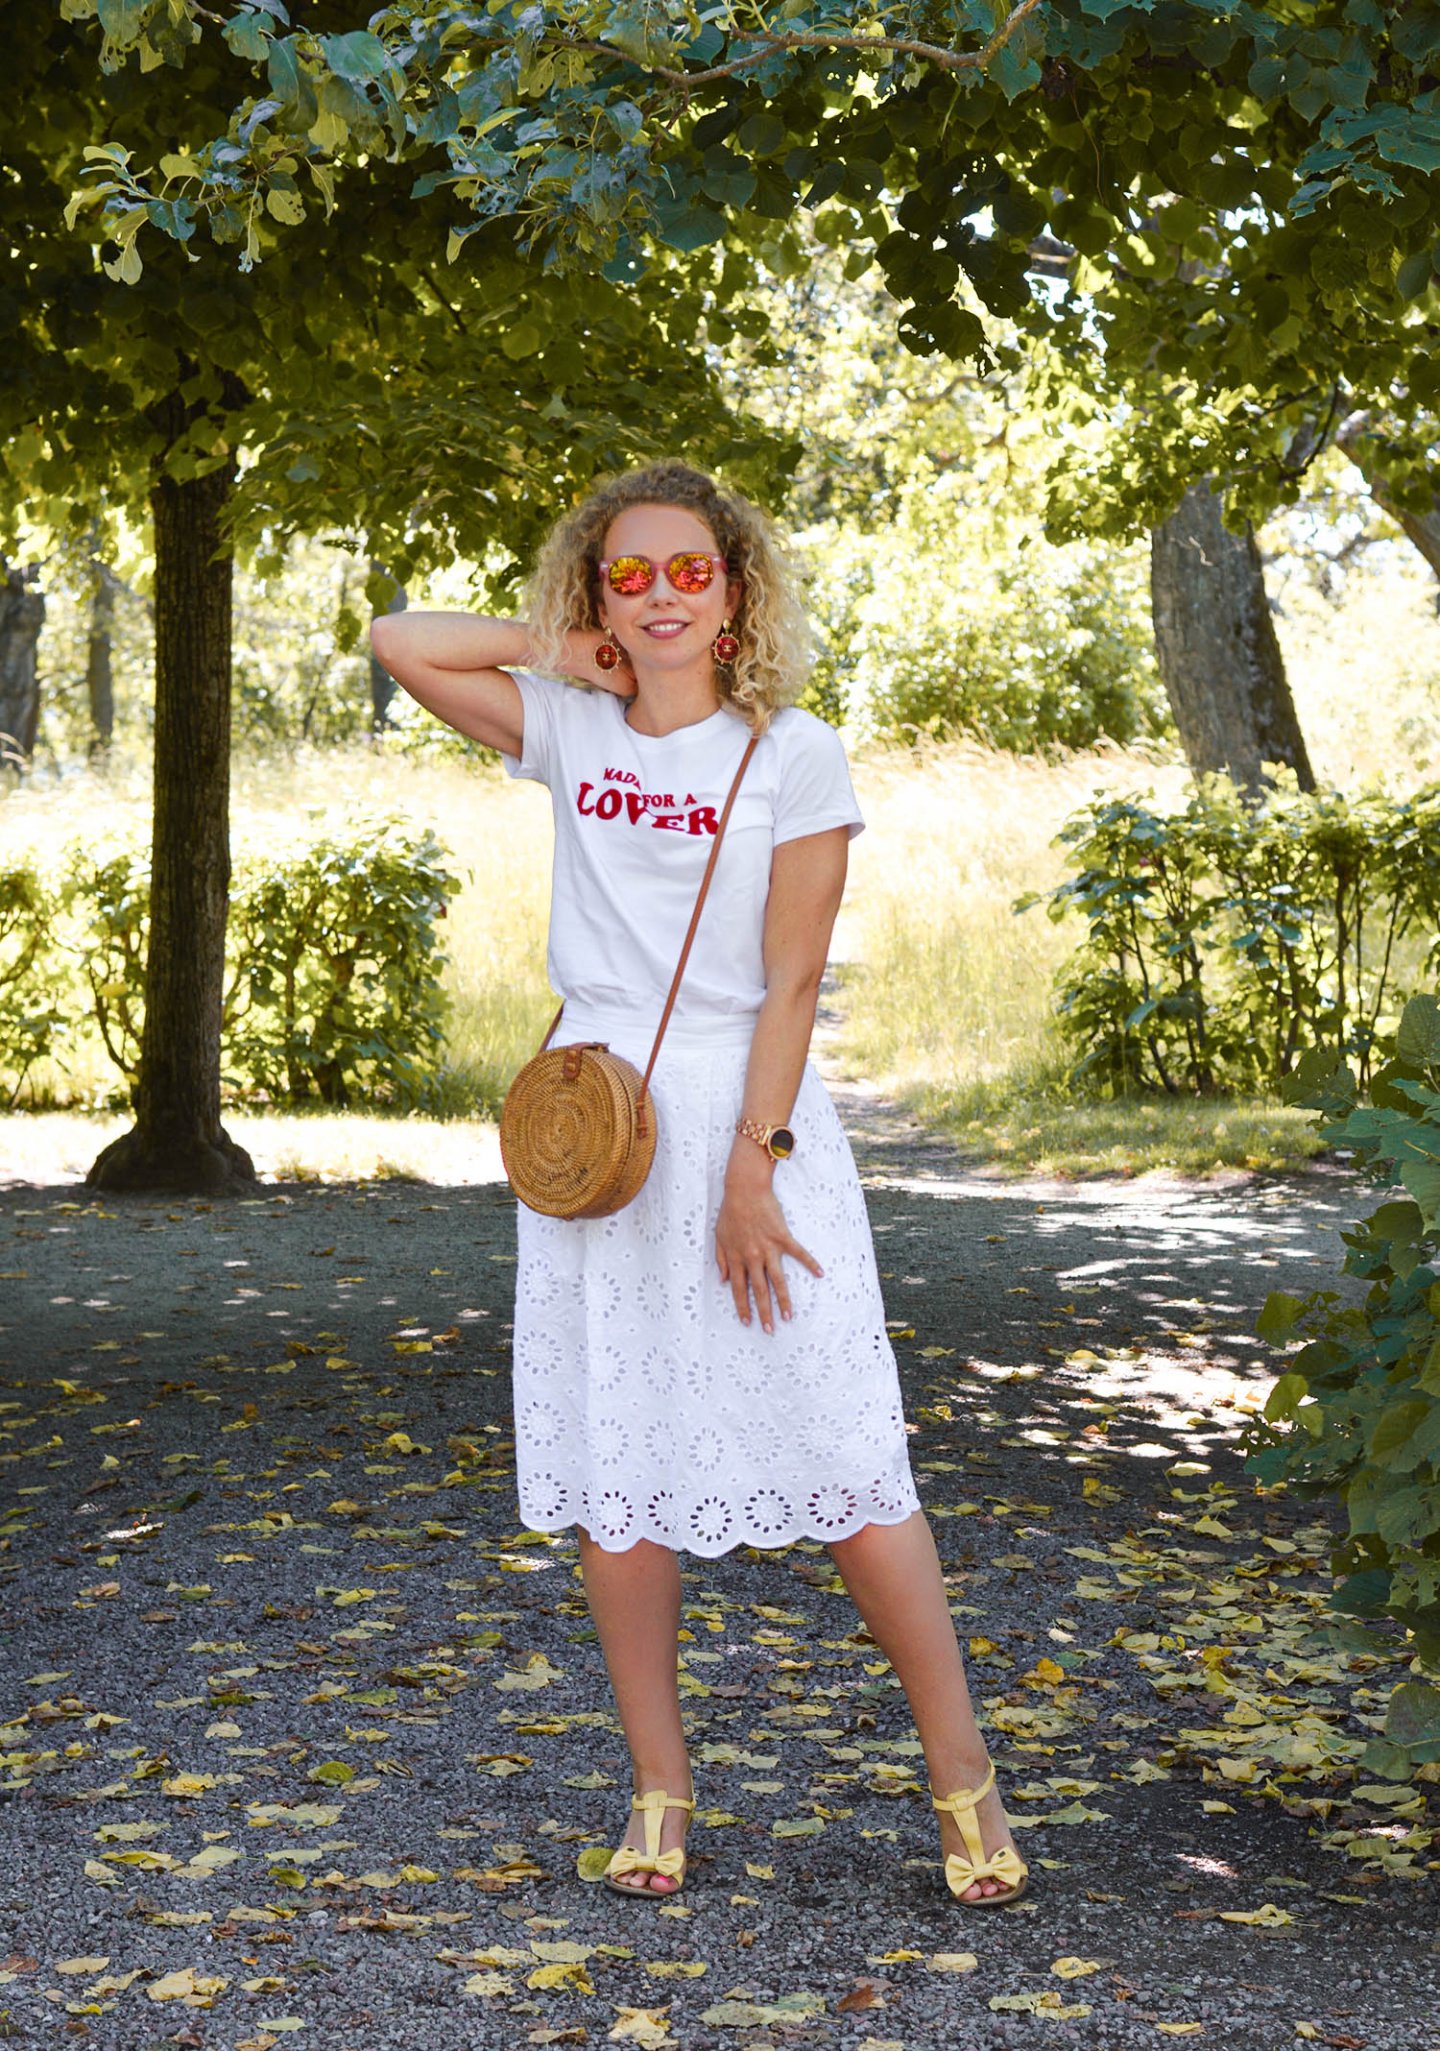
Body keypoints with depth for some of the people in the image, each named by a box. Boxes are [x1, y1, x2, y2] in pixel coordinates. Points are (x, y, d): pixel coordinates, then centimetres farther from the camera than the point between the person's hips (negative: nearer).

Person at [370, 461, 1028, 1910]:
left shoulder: (794, 756, -2)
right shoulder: (569, 730, 9)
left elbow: (790, 983, -7)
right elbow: (398, 641, 8)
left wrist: (750, 1168, -13)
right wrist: (571, 647, 5)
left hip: (748, 1119, -4)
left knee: (841, 1462, -6)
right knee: (610, 1469, 4)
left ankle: (962, 1776, 6)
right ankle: (660, 1789, 15)